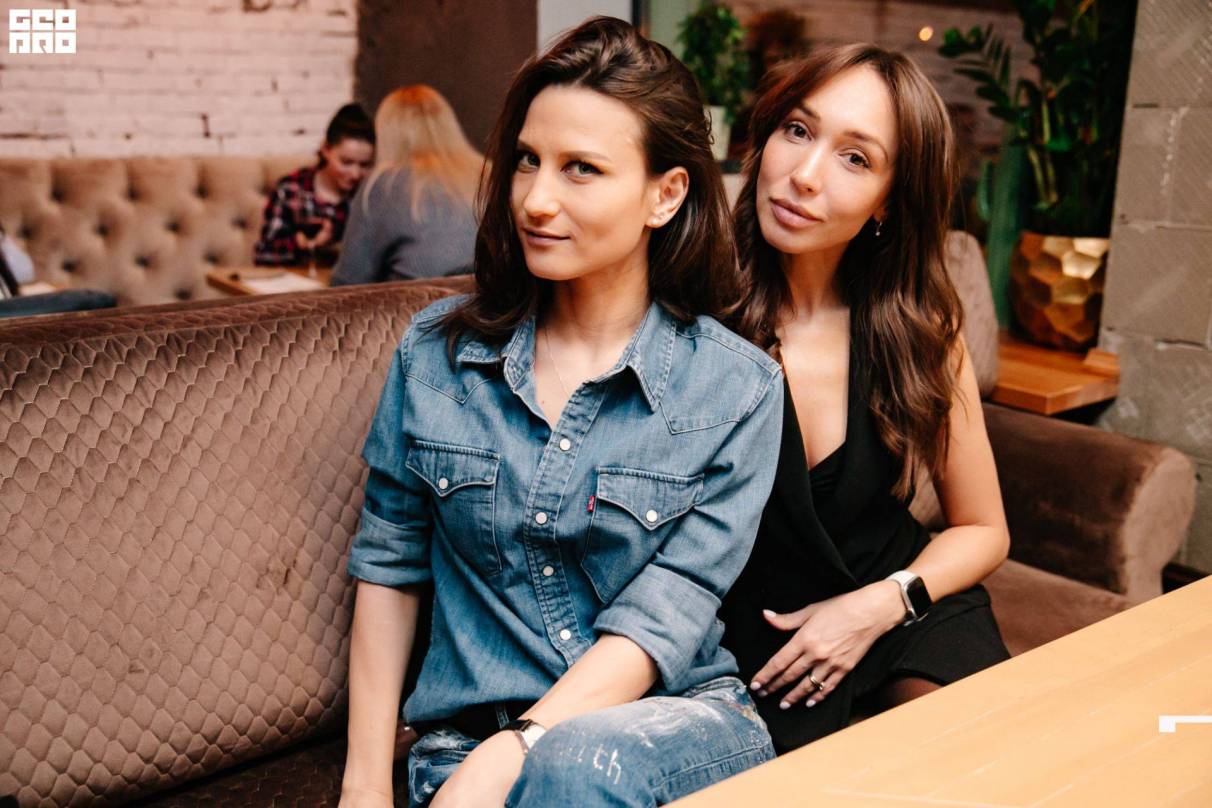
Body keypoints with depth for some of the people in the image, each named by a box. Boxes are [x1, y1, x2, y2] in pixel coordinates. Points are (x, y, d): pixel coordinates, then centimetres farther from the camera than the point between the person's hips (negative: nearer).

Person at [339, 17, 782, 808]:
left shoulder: (739, 388, -5)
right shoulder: (437, 352, 3)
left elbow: (662, 618, -11)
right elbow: (388, 567, 9)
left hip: (680, 723, -1)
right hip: (468, 736, 2)